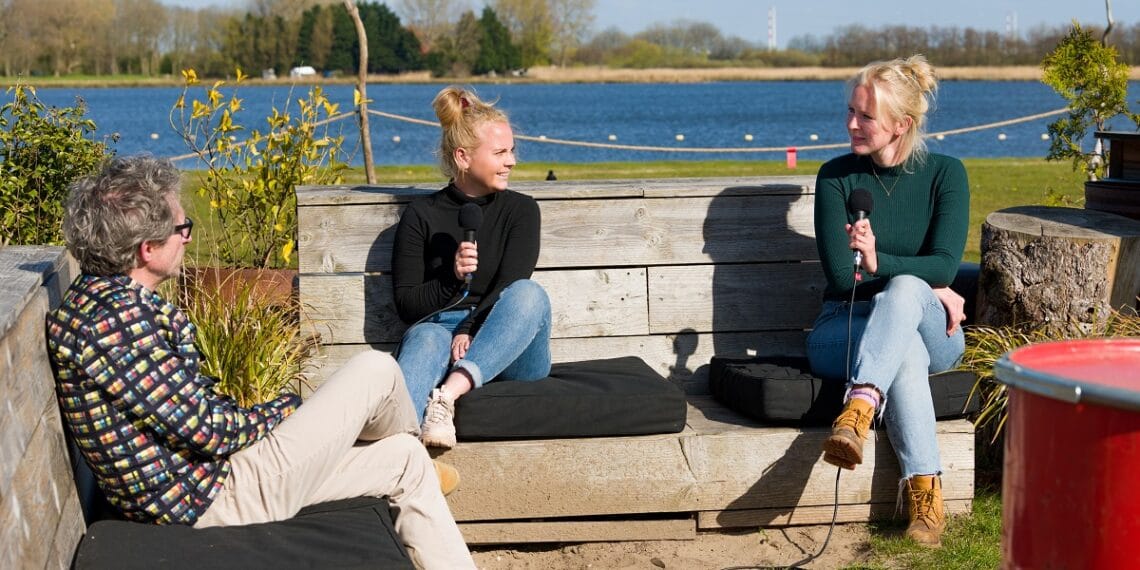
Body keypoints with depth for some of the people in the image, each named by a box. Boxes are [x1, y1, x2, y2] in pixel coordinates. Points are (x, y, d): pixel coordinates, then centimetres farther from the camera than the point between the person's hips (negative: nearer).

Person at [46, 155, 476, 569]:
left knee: (406, 460, 14)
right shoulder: (117, 317, -27)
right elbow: (208, 431, -24)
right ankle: (417, 450, 32)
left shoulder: (98, 298, 6)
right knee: (376, 371, -1)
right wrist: (286, 410, -6)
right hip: (215, 496, -10)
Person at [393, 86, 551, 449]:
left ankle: (448, 393, -48)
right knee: (424, 338, -37)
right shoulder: (421, 217, 7)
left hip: (510, 352, 1)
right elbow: (406, 305, 3)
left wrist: (469, 331, -20)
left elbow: (511, 287, -4)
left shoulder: (521, 210, 10)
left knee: (529, 294, -30)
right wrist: (452, 278, -16)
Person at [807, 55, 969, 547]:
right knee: (904, 350, -37)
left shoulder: (945, 174, 0)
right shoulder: (835, 177, 0)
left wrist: (878, 264, -29)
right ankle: (924, 490, -40)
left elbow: (945, 264, -11)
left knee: (903, 291, -37)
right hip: (846, 326, 0)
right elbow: (841, 275, -6)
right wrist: (929, 286, -11)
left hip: (931, 331, 0)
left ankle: (859, 408, -51)